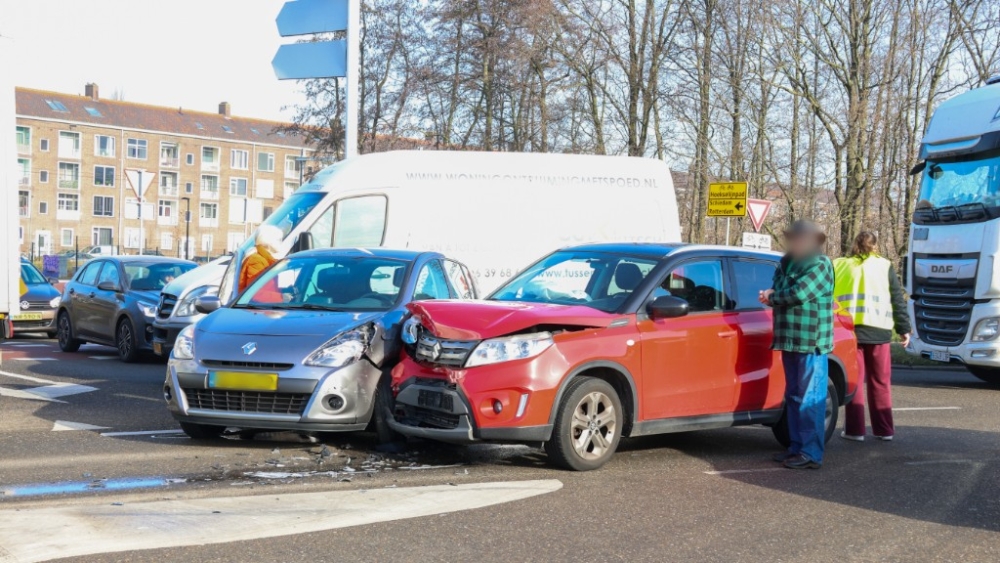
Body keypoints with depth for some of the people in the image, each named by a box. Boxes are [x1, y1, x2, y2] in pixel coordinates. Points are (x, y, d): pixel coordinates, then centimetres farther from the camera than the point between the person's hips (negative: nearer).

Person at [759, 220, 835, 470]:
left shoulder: (820, 265, -10)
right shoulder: (787, 263, 17)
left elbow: (799, 293, -21)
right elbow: (778, 289, 17)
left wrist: (772, 297, -5)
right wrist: (772, 296, -7)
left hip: (812, 343, -9)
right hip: (790, 340, 9)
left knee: (810, 398, -8)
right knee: (793, 396, 13)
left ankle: (812, 454, -5)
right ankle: (796, 447, 22)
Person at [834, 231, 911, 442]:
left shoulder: (839, 266, 8)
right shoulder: (885, 267, 7)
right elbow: (898, 300, 6)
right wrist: (904, 329, 10)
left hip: (849, 330, 0)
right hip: (878, 330, 0)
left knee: (853, 381, 4)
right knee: (880, 381, 9)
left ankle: (855, 429, 1)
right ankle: (884, 429, 11)